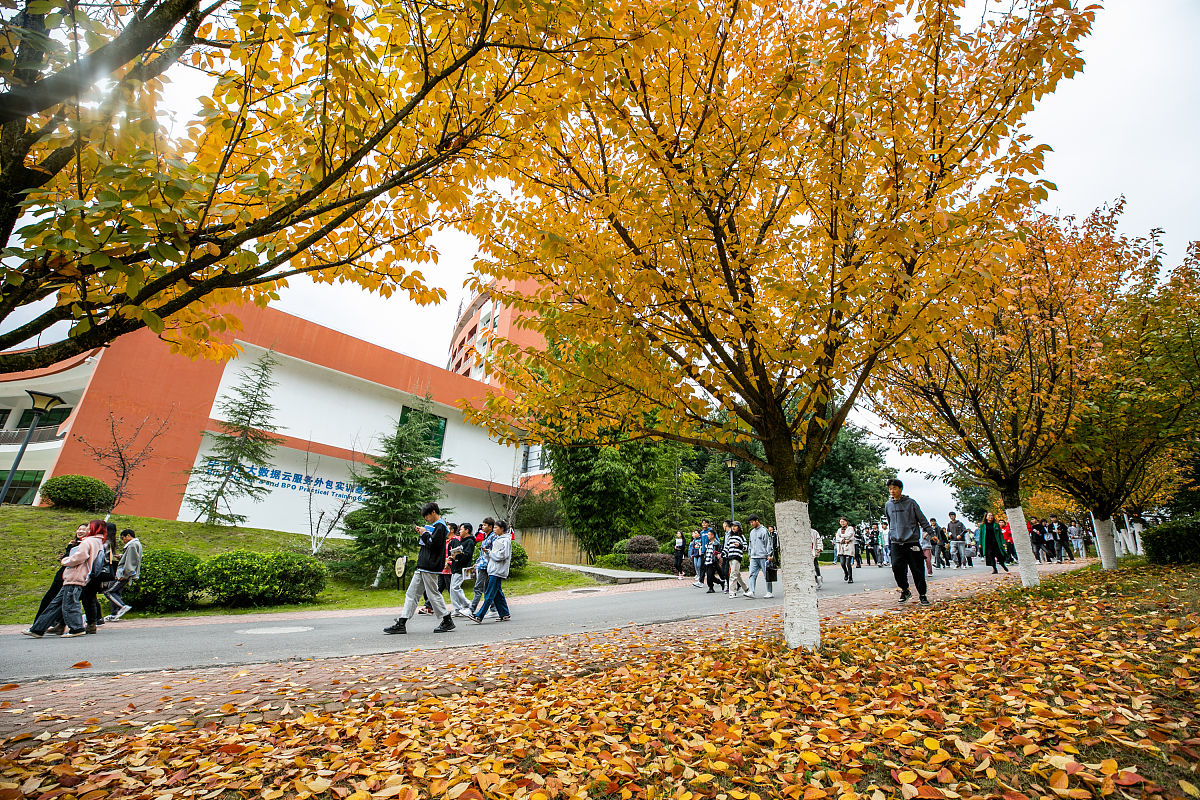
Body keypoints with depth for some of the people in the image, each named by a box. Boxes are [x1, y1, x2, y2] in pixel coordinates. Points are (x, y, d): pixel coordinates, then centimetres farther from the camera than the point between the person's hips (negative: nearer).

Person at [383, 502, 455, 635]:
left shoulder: (440, 526, -11)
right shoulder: (432, 525, 20)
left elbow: (433, 543, -21)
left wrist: (424, 534, -8)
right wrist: (421, 533, 12)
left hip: (430, 567, -10)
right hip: (422, 567, 10)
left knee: (433, 594, -4)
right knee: (411, 594, 8)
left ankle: (447, 621, 7)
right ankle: (401, 624, 11)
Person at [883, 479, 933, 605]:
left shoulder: (910, 502, 0)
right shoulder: (888, 505, 11)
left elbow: (922, 519, 2)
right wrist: (889, 540, 22)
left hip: (912, 541, -2)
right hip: (896, 543, 3)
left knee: (917, 569, 0)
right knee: (896, 566, -12)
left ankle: (922, 595, 18)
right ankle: (905, 590, 8)